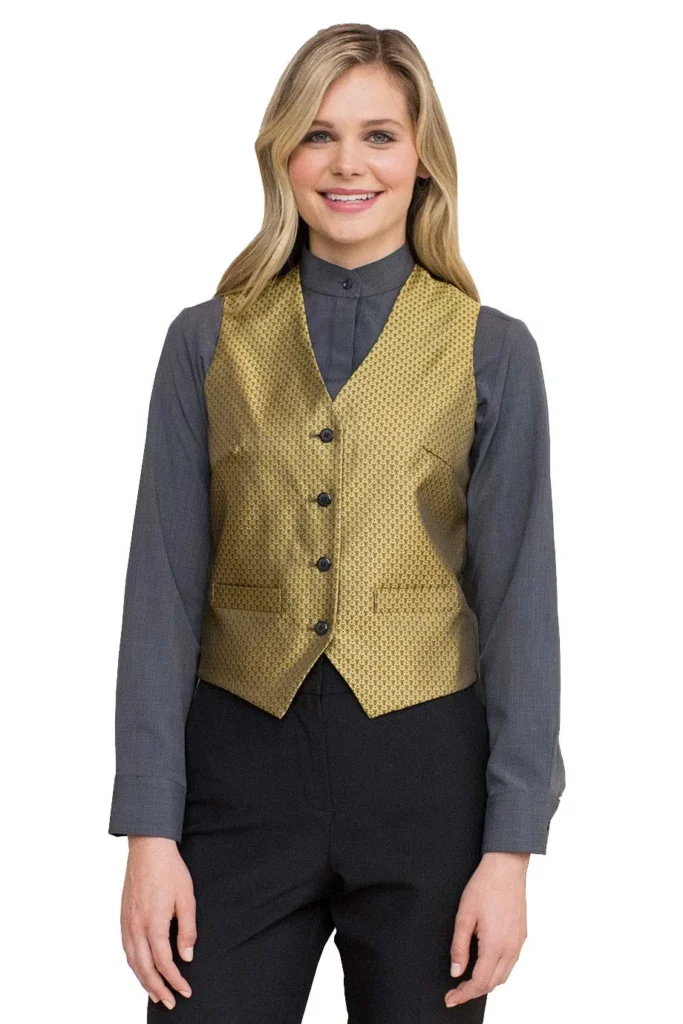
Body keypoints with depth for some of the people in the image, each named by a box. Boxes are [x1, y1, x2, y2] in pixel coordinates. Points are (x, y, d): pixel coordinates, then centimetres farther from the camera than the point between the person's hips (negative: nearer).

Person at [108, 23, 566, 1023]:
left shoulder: (491, 350, 1)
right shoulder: (208, 341, 4)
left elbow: (520, 600, 0)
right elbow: (163, 587, 2)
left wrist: (510, 849, -6)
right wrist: (149, 830, -4)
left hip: (425, 778, 0)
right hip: (240, 764, 1)